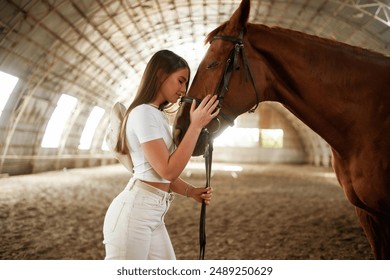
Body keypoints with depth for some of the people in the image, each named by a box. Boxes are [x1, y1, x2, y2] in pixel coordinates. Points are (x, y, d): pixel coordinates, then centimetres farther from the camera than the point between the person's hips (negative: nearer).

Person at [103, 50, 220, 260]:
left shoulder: (158, 116, 18)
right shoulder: (144, 113, -12)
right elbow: (168, 170, -18)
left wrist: (191, 191, 5)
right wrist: (196, 125, -16)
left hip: (152, 216, 10)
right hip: (133, 213, -10)